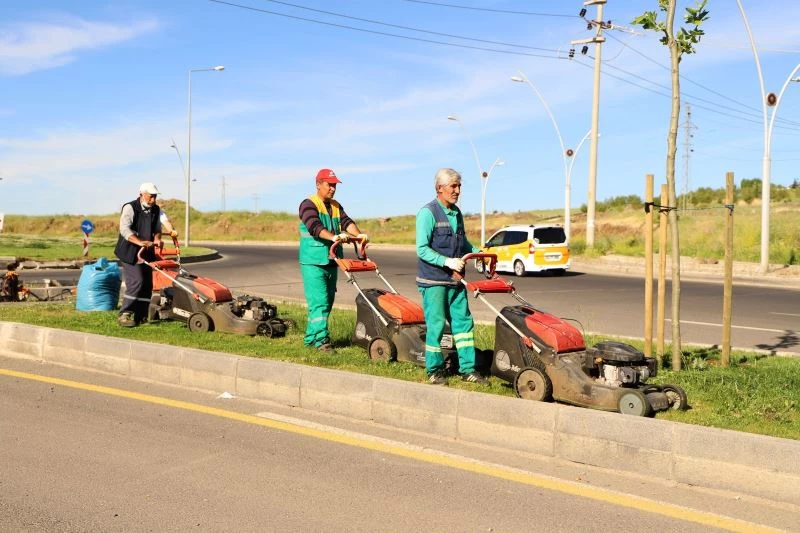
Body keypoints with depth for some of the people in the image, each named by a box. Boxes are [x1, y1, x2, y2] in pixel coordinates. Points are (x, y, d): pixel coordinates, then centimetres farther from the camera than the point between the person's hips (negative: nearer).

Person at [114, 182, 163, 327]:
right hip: (129, 252, -7)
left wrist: (156, 239, -11)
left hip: (146, 252, 7)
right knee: (136, 281, -17)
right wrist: (139, 242, -38)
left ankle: (141, 316, 15)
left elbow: (157, 228, 13)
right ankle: (124, 315, -11)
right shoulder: (130, 208, -12)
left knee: (147, 284, 6)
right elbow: (124, 229, -23)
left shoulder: (156, 210, 8)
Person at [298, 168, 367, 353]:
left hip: (331, 263, 8)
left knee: (327, 302, 11)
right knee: (319, 301, -13)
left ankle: (311, 338, 20)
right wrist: (333, 237, -40)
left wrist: (358, 234, -22)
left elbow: (346, 222, -1)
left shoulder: (336, 206, 15)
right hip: (313, 263, -8)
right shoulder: (309, 204, -8)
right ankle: (321, 340, -10)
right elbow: (314, 226, -25)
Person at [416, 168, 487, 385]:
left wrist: (477, 252, 7)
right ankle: (434, 370, 13)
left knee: (464, 322, 7)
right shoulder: (428, 212, -12)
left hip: (454, 280, 8)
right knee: (436, 325, -1)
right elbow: (422, 249, -17)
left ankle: (468, 369, 14)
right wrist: (447, 261, -25)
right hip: (433, 280, -7)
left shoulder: (456, 213, 13)